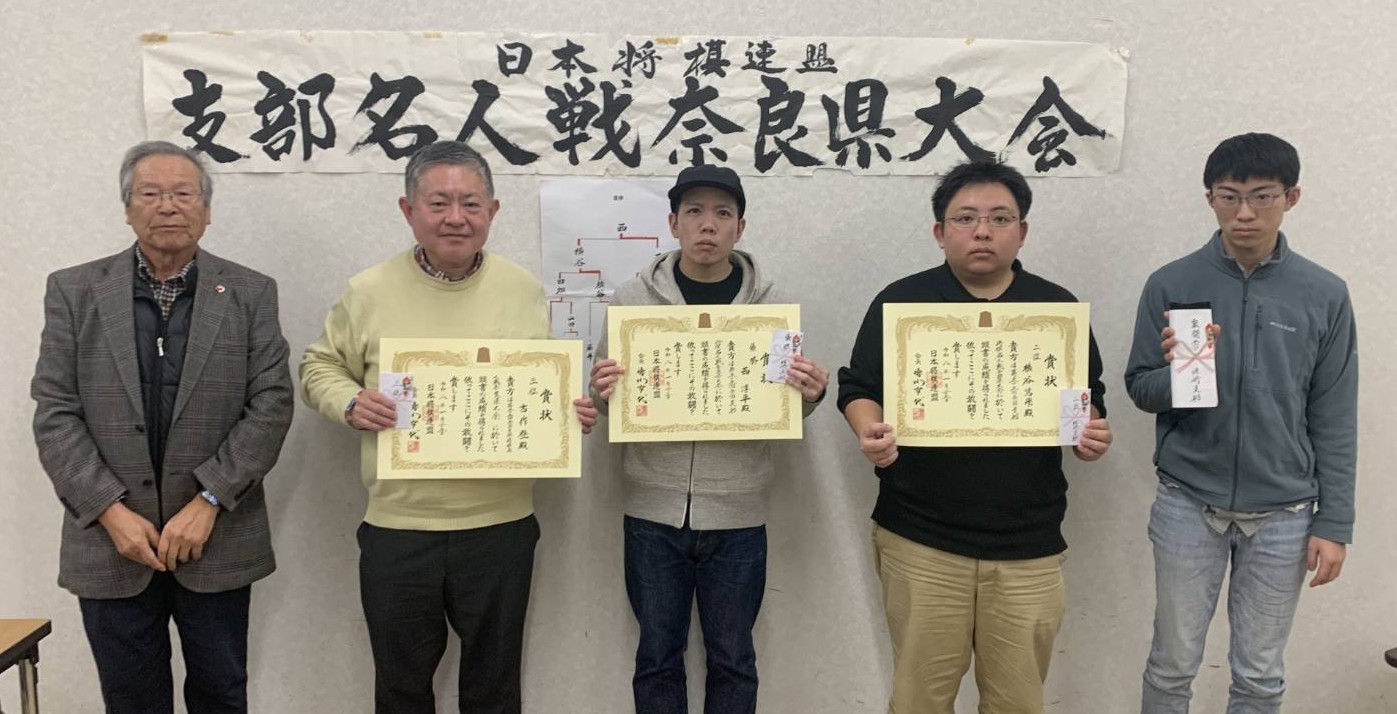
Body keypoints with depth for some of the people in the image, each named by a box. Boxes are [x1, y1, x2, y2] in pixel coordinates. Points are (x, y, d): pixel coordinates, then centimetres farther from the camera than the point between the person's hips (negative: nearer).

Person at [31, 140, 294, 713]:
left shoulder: (251, 294, 0)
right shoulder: (74, 291, 3)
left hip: (218, 541, 0)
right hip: (110, 540, 1)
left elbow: (272, 404, -5)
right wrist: (111, 511, -10)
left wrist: (207, 503, -13)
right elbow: (55, 414, -1)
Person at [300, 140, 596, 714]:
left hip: (501, 525, 1)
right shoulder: (368, 291, -2)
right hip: (396, 527, 0)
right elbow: (320, 366, 8)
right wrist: (349, 403, -13)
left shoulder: (525, 291, 0)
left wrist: (571, 413, -11)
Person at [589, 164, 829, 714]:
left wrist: (810, 395, -16)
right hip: (654, 511, 0)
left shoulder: (770, 307, 1)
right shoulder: (632, 300, 0)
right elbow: (607, 396, 5)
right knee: (657, 657, 14)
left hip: (737, 517, 0)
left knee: (732, 659, 13)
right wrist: (603, 394, -17)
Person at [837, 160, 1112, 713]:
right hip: (920, 541, -1)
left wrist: (1090, 434, -9)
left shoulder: (1058, 308, 7)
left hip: (1028, 545, 2)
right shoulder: (900, 301, 2)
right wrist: (870, 434, -17)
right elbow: (858, 389, 4)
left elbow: (1089, 398, 13)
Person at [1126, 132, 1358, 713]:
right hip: (1188, 504, -1)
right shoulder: (1172, 285, -5)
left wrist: (1333, 523, 0)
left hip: (1283, 514, 1)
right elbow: (1139, 390, -1)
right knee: (1173, 665, 10)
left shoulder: (1325, 295, -2)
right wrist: (1177, 372, -23)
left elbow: (1334, 421, 2)